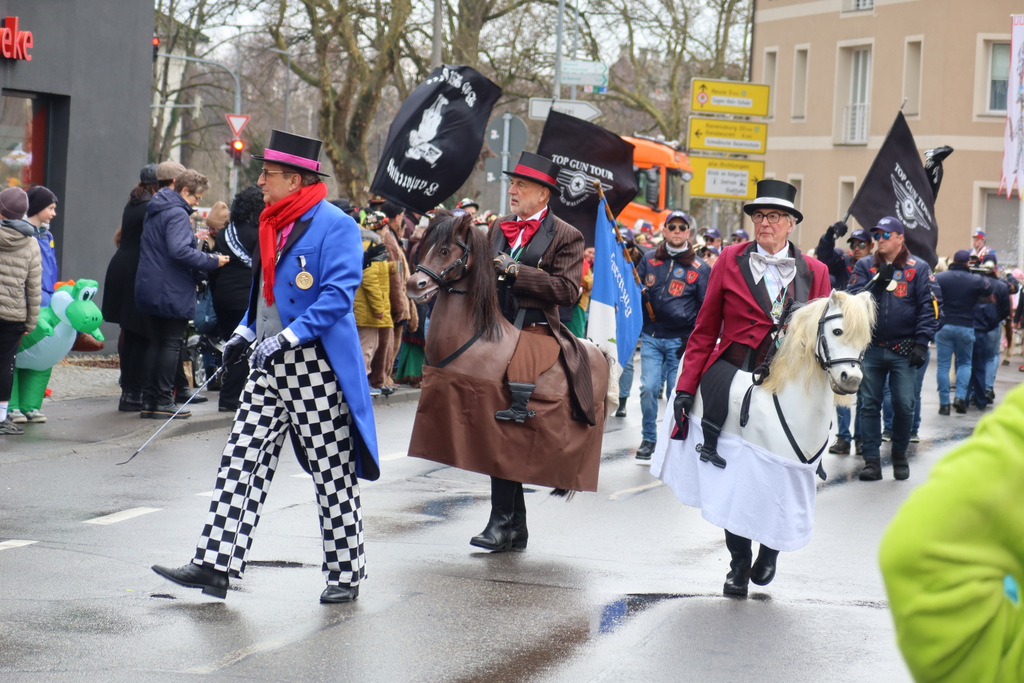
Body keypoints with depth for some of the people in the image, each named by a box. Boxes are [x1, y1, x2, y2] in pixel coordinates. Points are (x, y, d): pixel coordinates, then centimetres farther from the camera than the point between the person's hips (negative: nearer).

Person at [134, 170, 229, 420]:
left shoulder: (155, 210, 14)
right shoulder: (177, 214, -16)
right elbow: (179, 251, -27)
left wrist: (191, 237, 21)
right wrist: (210, 261, -21)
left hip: (151, 288, 9)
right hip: (173, 292, -9)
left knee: (156, 341, 13)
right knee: (172, 343, -3)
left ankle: (149, 400, 14)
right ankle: (164, 401, -3)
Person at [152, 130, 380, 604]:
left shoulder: (334, 225, -11)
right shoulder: (274, 223, 15)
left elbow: (338, 294, -20)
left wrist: (289, 335, -26)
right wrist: (246, 332, 14)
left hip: (317, 365, -8)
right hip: (271, 365, 8)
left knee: (333, 475, 1)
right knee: (242, 460, 1)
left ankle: (346, 574, 12)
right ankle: (215, 565, 1)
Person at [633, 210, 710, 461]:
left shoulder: (699, 268, 1)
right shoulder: (649, 259, 7)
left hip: (680, 340, -1)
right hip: (651, 336, 2)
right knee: (649, 388, -5)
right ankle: (648, 439, 10)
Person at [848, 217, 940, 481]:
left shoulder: (918, 268, 2)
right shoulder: (865, 266, 9)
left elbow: (928, 307, -1)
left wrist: (921, 343, -9)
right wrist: (877, 282, -16)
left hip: (904, 350, -2)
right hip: (871, 348, 2)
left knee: (904, 405, 0)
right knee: (868, 405, 0)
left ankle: (900, 454, 19)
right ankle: (871, 460, 4)